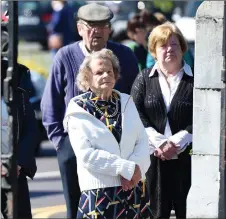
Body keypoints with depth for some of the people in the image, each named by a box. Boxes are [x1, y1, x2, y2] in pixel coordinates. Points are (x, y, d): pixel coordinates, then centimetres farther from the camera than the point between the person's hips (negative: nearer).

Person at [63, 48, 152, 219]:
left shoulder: (126, 102, 13)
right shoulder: (78, 111, -2)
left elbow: (143, 141, 8)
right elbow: (86, 154, -11)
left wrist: (136, 169, -12)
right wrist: (127, 168, -15)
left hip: (133, 187, 4)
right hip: (99, 190, -4)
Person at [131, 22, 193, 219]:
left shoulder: (194, 80, 4)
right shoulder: (144, 79, 11)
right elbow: (136, 114, 0)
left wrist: (177, 142, -13)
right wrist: (158, 142, -13)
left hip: (186, 157, -1)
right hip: (153, 157, 1)